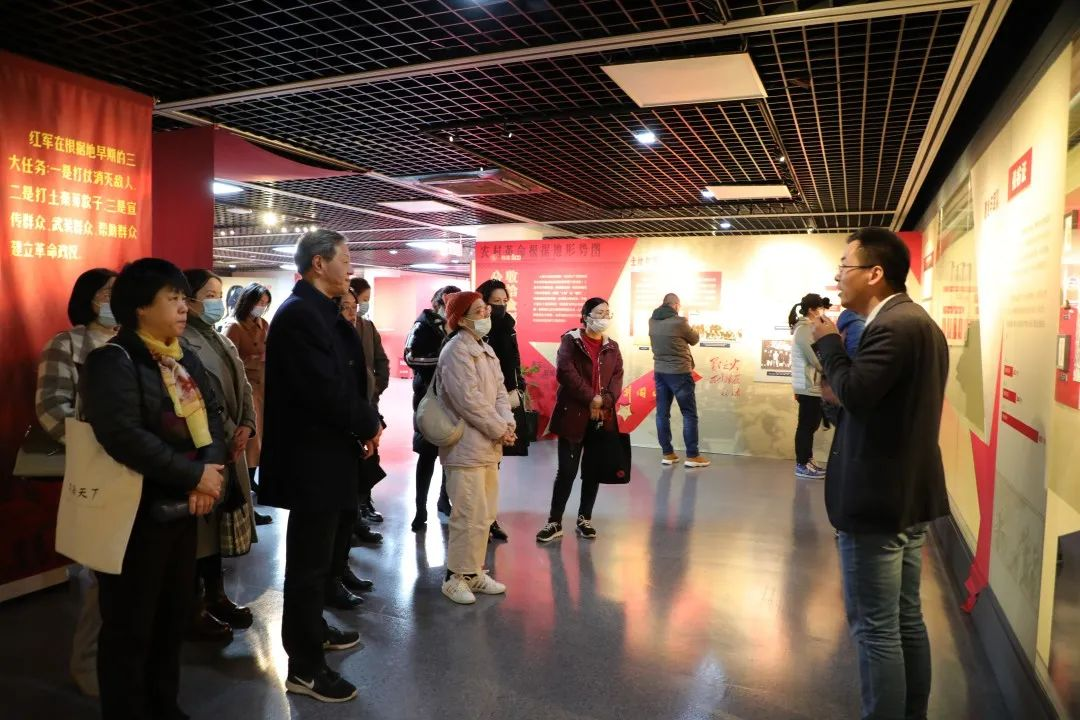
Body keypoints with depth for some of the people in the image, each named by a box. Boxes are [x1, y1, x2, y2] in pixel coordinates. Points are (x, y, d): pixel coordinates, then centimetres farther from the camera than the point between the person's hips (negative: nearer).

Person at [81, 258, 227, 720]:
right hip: (136, 513, -8)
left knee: (175, 614, 19)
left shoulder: (184, 357, 10)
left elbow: (212, 413, 6)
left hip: (181, 506, 8)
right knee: (130, 624, 8)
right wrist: (195, 474, -22)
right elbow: (124, 436, -26)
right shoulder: (112, 361, -15)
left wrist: (213, 467, -13)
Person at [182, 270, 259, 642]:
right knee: (199, 530, 1)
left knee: (220, 527, 17)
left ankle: (216, 597, 30)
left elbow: (243, 388, 16)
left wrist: (246, 426, 0)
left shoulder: (224, 341, 17)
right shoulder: (180, 342, -13)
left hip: (230, 450, 9)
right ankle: (193, 611, 14)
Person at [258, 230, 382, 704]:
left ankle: (313, 630, 40)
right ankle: (304, 668, 16)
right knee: (309, 561, 2)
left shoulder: (321, 312, 11)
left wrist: (365, 423, -3)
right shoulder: (299, 313, -19)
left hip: (326, 452, 10)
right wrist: (370, 425, -12)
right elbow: (326, 389, -26)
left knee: (317, 555, 23)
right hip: (313, 457, -10)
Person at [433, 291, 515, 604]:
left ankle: (474, 572, 27)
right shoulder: (457, 350, -15)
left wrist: (507, 424, -4)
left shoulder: (485, 349, 15)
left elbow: (499, 391, 12)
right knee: (470, 515, -4)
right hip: (466, 445, -9)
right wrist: (500, 430, -14)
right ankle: (455, 577, 11)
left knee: (484, 514, 15)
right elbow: (469, 400, -21)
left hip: (488, 444, 9)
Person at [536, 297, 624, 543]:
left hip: (602, 417, 5)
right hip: (573, 414, -4)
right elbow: (565, 372, -15)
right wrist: (591, 398, -18)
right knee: (567, 470, -3)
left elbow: (617, 379, 4)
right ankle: (555, 522, 8)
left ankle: (585, 519, 24)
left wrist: (604, 401, -14)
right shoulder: (570, 341, -2)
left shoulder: (612, 347, 13)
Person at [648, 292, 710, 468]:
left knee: (662, 413, 9)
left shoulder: (652, 321, 0)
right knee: (689, 414, 3)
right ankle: (692, 456, 5)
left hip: (659, 372, 6)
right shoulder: (679, 322, -17)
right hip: (679, 372, -6)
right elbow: (695, 340, -1)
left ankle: (667, 453, 13)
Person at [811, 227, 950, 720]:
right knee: (906, 620, 19)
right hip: (907, 494, 11)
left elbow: (855, 392, -28)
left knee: (875, 629, 0)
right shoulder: (918, 321, 14)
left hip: (877, 499, -10)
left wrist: (829, 343, -13)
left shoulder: (893, 325, -18)